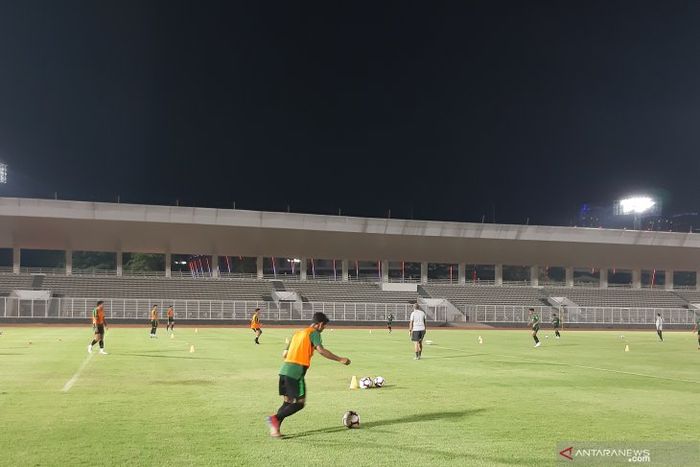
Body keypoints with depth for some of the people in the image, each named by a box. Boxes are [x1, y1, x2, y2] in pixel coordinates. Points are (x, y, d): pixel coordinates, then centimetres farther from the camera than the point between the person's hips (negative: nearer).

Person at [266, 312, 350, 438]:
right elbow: (321, 350, -15)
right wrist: (340, 359, -12)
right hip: (296, 372, -8)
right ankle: (275, 418, -14)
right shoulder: (314, 333, 1)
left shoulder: (297, 333, 24)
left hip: (284, 370, 8)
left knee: (287, 402, 14)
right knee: (300, 403, -2)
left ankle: (275, 429, 6)